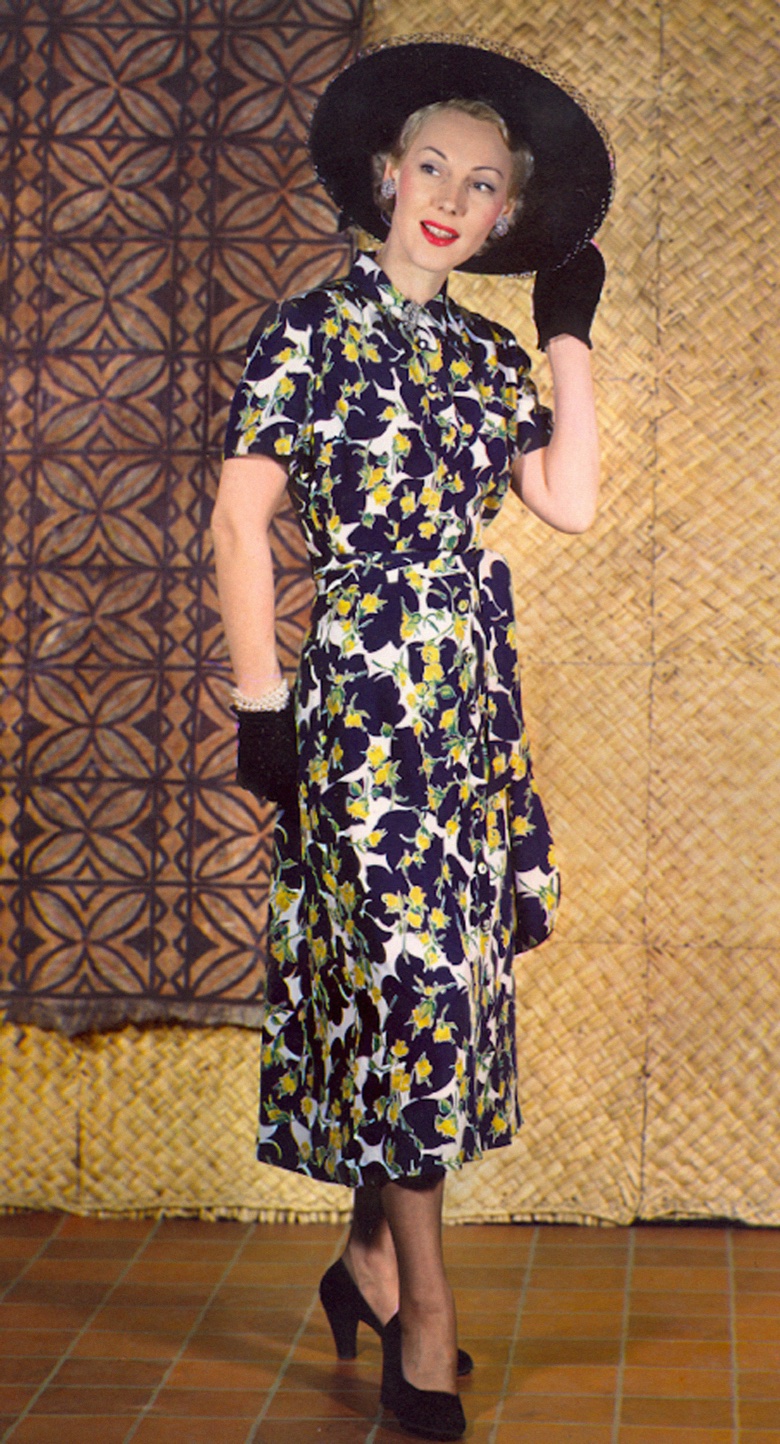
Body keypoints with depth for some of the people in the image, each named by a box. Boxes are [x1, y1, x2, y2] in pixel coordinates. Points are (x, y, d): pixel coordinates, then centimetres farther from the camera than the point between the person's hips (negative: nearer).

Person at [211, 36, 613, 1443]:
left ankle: (371, 1262, 26)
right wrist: (261, 700, -11)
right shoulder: (314, 329, -3)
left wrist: (569, 332, 4)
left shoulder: (489, 358, 13)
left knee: (431, 979, 10)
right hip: (361, 690, -6)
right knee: (406, 972, -5)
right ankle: (428, 1324, 4)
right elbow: (239, 517, -7)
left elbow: (570, 499, -1)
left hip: (471, 695, 6)